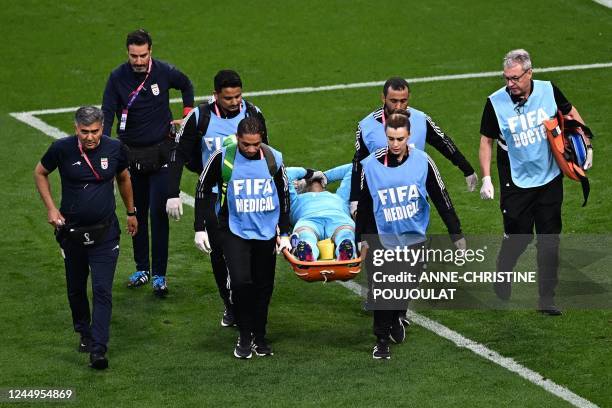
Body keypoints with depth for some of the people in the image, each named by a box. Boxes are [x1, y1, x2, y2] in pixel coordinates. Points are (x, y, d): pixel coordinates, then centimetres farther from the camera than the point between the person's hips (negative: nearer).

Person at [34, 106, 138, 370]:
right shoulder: (62, 149, -12)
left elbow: (123, 178, 14)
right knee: (76, 288, 15)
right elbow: (40, 173, 6)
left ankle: (98, 349, -11)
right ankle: (84, 332, 38)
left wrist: (131, 212, 22)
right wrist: (51, 208, -2)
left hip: (105, 232, -1)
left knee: (102, 290, -9)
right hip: (72, 230, 1)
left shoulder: (114, 149, -7)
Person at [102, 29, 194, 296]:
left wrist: (188, 116, 8)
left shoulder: (164, 72, -7)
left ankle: (159, 275, -2)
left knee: (158, 214, -6)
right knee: (136, 214, 9)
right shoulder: (117, 78, -9)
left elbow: (186, 86, 15)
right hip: (131, 154, 2)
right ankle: (142, 269, 21)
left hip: (160, 152, -1)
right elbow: (107, 114, -12)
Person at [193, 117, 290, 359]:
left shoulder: (273, 159, -4)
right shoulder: (223, 158, -11)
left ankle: (259, 337, 25)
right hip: (234, 230, -3)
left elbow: (283, 196, 9)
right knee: (239, 281, -18)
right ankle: (244, 337, -2)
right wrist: (200, 228, 0)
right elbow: (202, 190, 2)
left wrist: (284, 233, 8)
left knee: (264, 286, 8)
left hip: (266, 232, 3)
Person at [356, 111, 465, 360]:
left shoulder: (422, 162, -7)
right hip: (385, 240, -1)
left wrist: (456, 234, 1)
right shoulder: (372, 165, -7)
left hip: (415, 238, 1)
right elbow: (363, 206, 5)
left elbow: (441, 199, 0)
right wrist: (362, 238, 8)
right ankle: (382, 341, 10)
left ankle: (398, 317, 38)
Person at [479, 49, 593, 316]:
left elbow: (571, 114, 11)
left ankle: (546, 299, 13)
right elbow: (486, 141, -3)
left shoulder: (548, 91, -8)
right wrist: (486, 178, -12)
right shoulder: (495, 102, -13)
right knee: (518, 236, -2)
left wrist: (586, 147, 8)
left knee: (549, 239, 5)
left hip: (550, 179, 2)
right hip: (516, 183, -2)